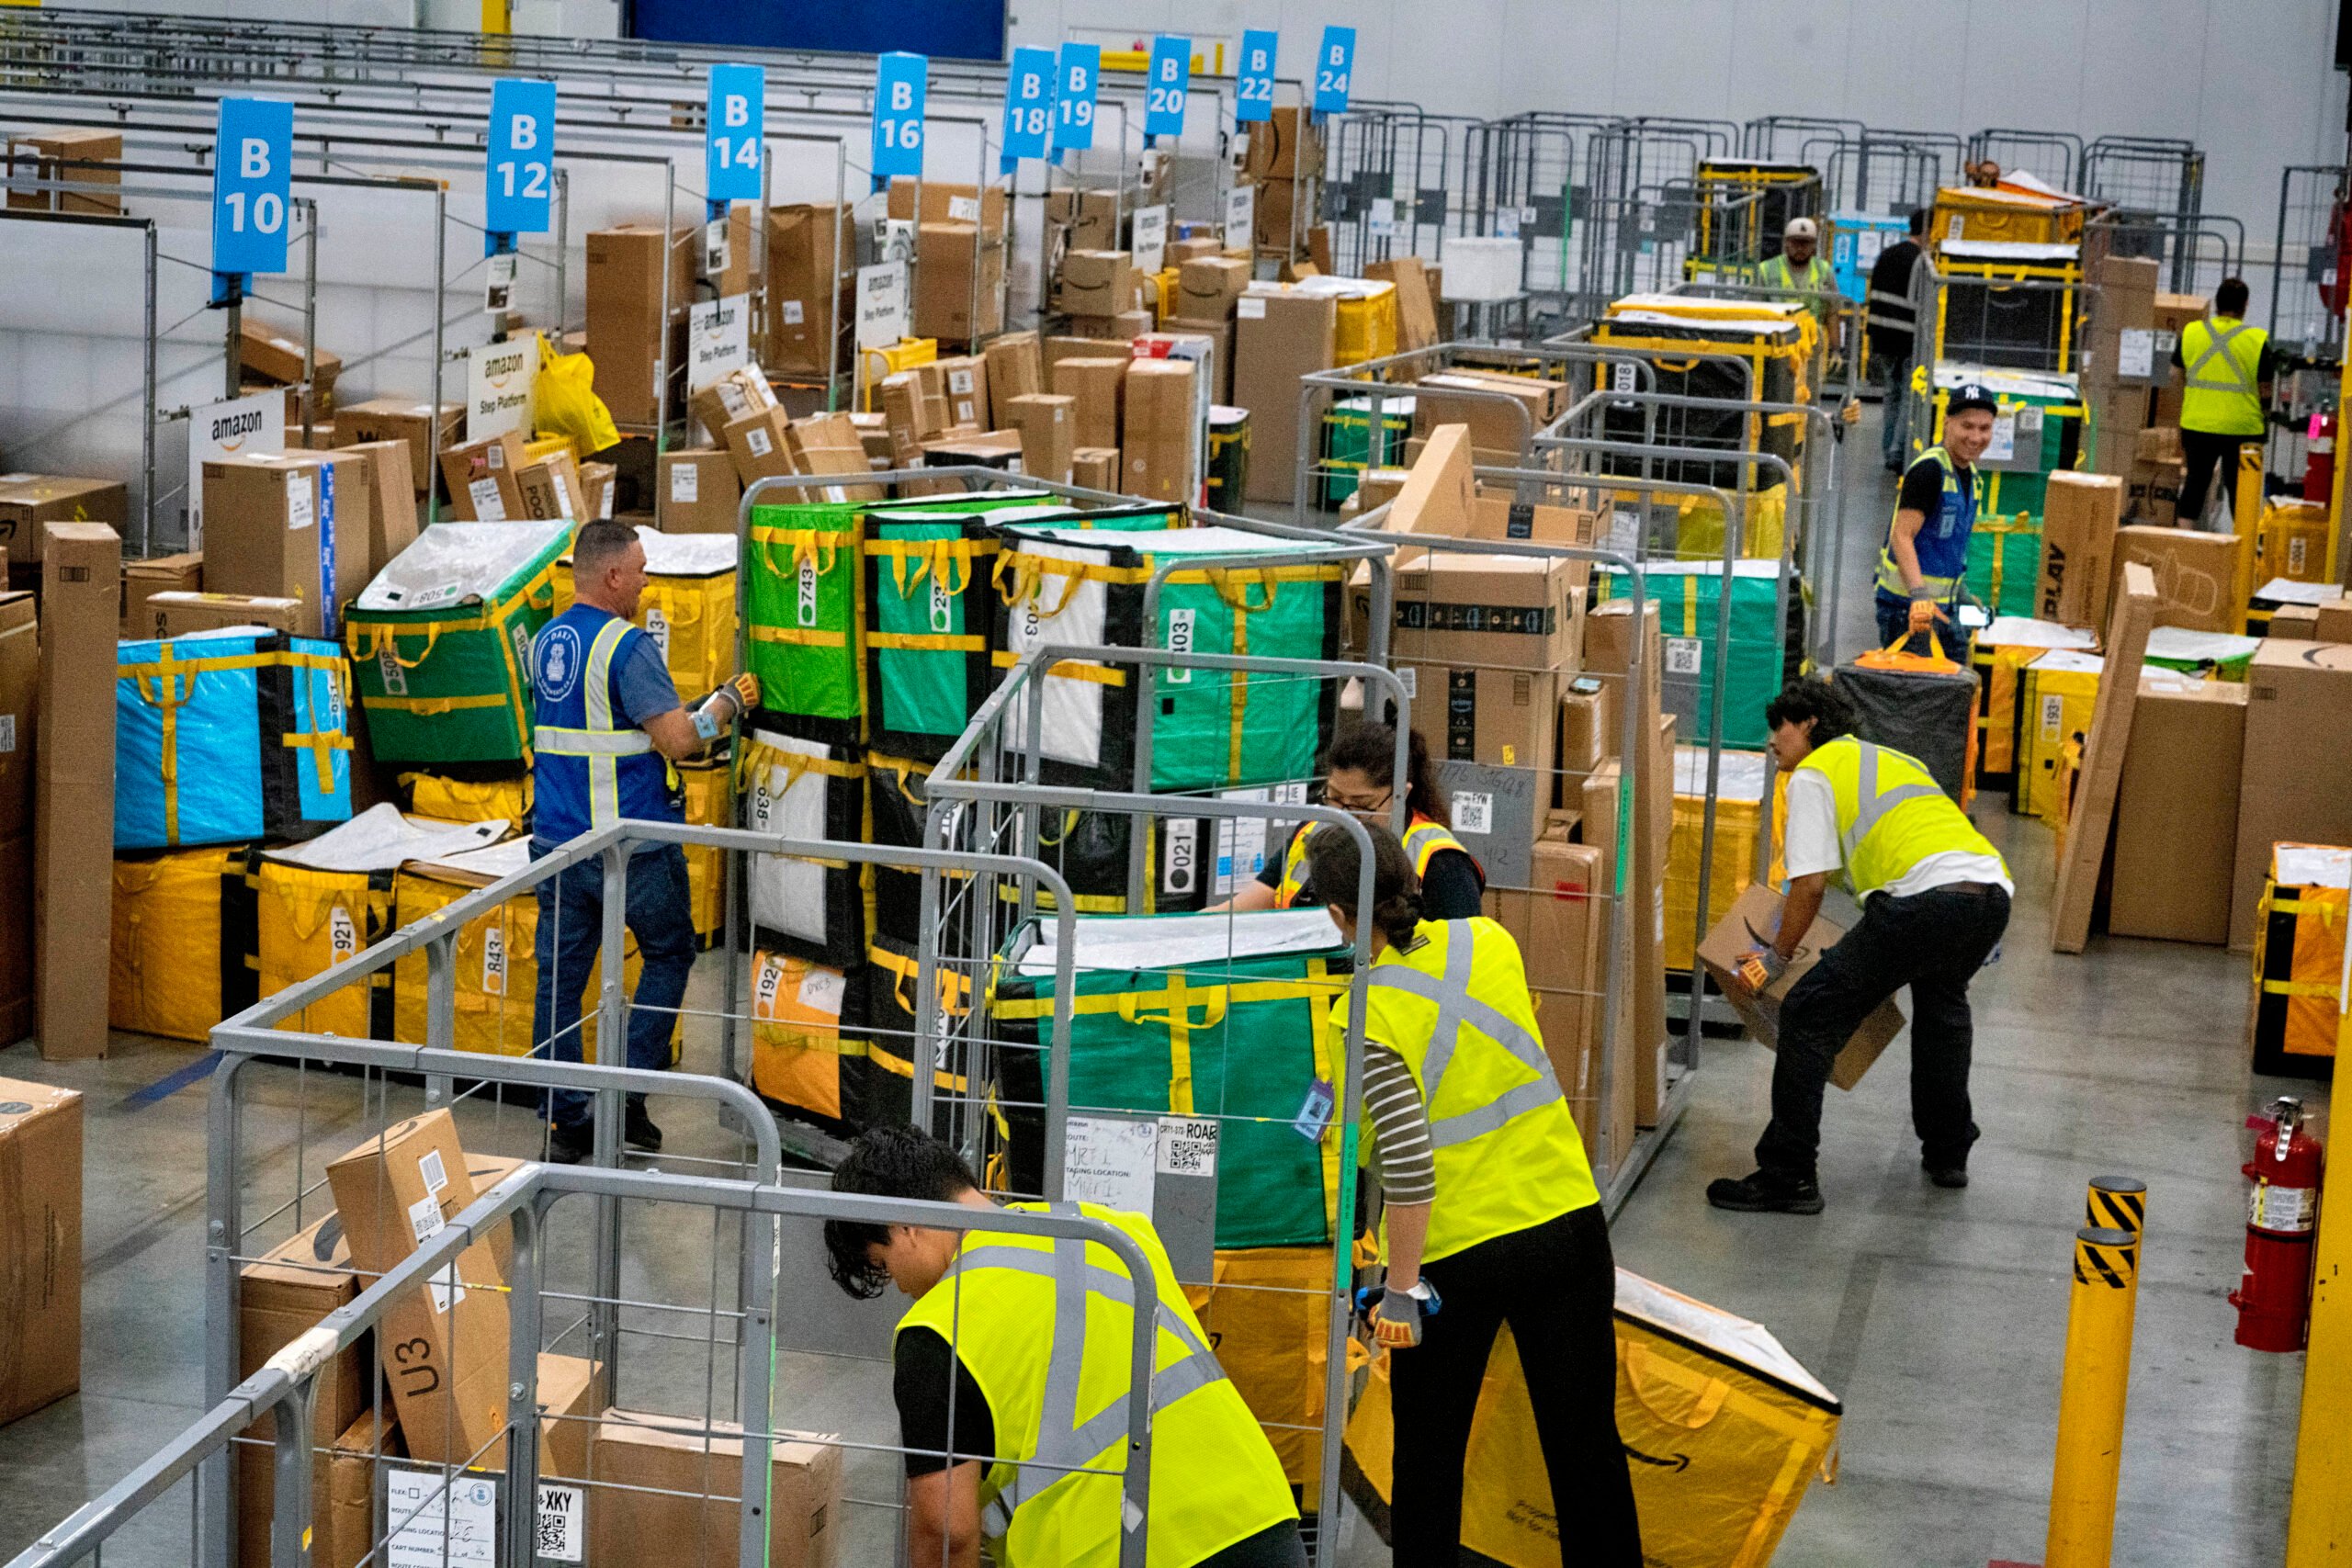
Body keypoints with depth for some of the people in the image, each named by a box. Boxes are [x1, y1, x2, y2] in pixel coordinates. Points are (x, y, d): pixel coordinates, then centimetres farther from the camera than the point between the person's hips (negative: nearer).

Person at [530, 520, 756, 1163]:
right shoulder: (627, 647, -16)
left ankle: (565, 1121, 8)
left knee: (560, 976, 8)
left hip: (558, 839, 6)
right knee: (668, 955, 13)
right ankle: (628, 1095, 6)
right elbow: (677, 739, -20)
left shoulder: (545, 642, 10)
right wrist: (728, 702, -3)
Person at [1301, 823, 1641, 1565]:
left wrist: (1400, 1291, -14)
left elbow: (1408, 1161, -22)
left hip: (1454, 1254, -4)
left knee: (1429, 1457, 14)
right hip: (1568, 1224, 4)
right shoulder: (1490, 942, -1)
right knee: (1585, 1441, 15)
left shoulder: (1366, 1015, -16)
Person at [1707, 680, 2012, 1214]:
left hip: (1927, 898, -8)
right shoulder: (1893, 758, 36)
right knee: (1942, 998, 37)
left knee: (1810, 1015, 0)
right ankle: (1947, 1154, 42)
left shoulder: (1813, 773, 11)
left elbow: (1811, 883, 1)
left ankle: (1787, 1177, -3)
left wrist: (1779, 955, 15)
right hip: (1993, 893, 8)